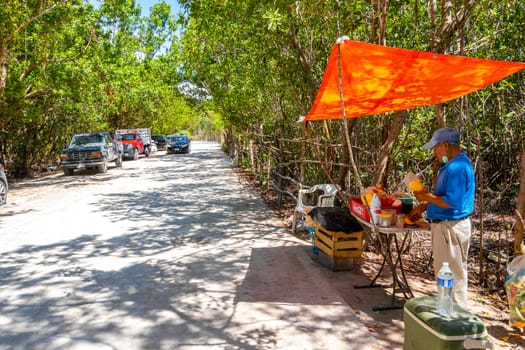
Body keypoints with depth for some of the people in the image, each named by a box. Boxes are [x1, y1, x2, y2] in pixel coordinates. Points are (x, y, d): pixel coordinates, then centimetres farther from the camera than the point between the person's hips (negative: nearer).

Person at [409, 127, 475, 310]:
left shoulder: (456, 167, -22)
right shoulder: (453, 164, 13)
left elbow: (453, 202, -28)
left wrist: (427, 197, -16)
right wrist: (424, 205, 15)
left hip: (450, 228, -11)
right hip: (444, 225, 11)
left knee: (452, 274, 1)